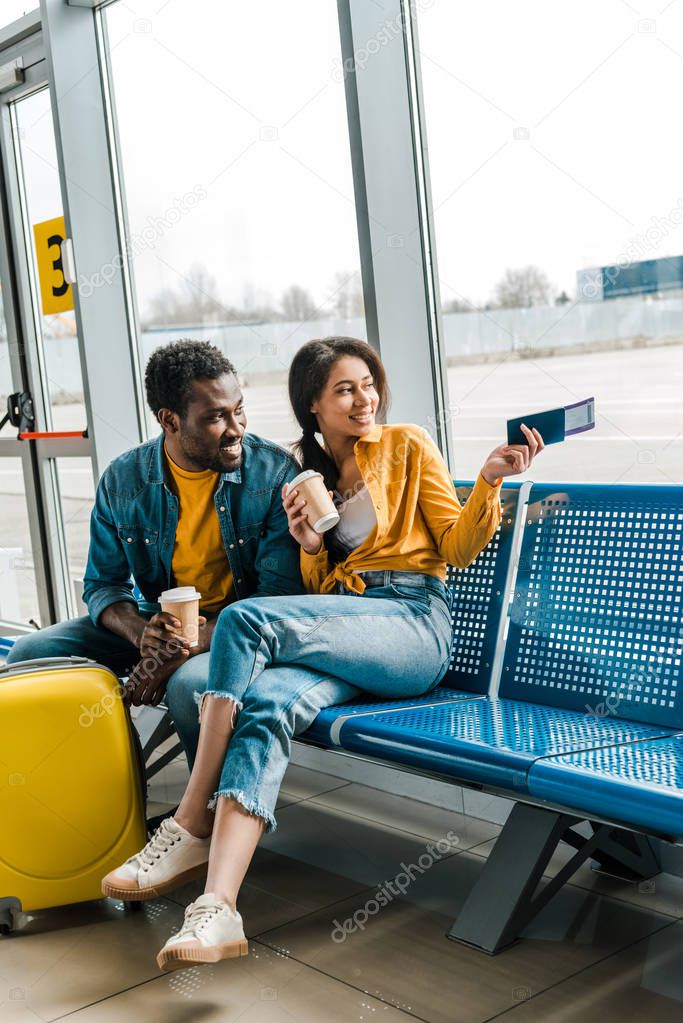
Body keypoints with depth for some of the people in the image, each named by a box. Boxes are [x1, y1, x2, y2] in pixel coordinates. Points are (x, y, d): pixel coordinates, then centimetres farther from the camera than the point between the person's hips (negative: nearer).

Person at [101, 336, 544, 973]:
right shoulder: (304, 473, 24)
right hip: (340, 629, 4)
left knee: (246, 618, -28)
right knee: (267, 706, -32)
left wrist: (490, 480, -11)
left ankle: (190, 830, -25)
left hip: (413, 622, -4)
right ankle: (217, 910, -43)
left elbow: (456, 548, 6)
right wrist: (310, 548, 1)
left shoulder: (407, 447, 12)